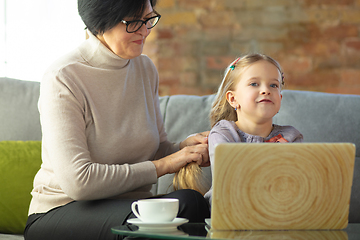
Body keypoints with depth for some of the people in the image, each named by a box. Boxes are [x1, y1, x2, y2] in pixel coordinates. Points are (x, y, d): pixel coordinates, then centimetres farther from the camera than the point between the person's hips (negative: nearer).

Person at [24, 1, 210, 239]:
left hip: (130, 204, 6)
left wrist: (185, 146, -9)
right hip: (63, 210, -6)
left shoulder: (145, 68, 8)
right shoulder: (62, 79, -15)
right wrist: (163, 165, -20)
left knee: (190, 201, -27)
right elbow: (78, 182, -23)